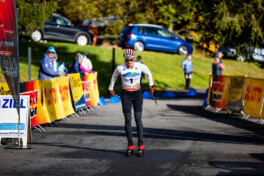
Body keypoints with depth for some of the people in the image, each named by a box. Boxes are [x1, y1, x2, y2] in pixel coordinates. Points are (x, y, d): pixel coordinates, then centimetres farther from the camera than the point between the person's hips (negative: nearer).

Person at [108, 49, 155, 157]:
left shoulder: (140, 66, -11)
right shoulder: (120, 68, -11)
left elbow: (148, 73, 10)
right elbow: (114, 77, 11)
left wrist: (151, 86, 17)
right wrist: (111, 88, 22)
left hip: (137, 94, 0)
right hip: (126, 95, 0)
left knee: (138, 119, -7)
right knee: (127, 120, -2)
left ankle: (140, 145, -1)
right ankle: (130, 146, 5)